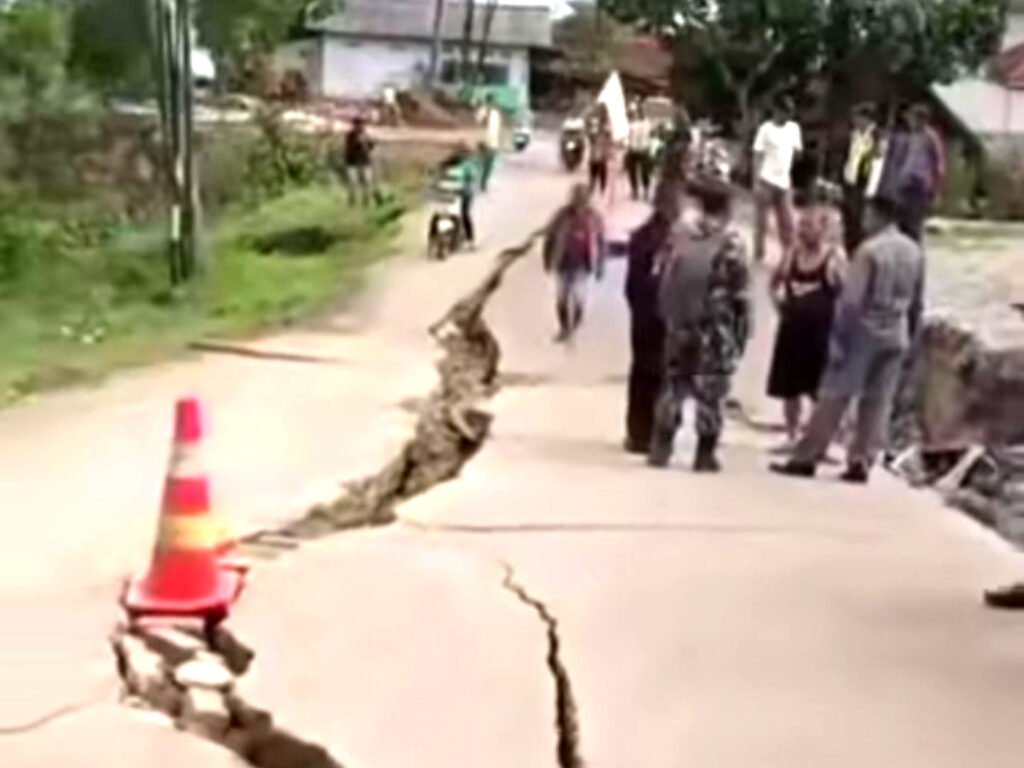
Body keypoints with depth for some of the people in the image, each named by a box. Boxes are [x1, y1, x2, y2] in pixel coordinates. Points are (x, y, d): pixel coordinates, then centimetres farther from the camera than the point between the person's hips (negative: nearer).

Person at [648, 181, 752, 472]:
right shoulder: (731, 243, -7)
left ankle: (661, 447, 13)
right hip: (716, 330, -4)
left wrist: (668, 318, 13)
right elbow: (740, 293, -9)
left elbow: (662, 279, 6)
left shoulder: (679, 236, 6)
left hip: (680, 326, 4)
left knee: (673, 384, 12)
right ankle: (705, 454, 3)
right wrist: (741, 333, -2)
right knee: (710, 390, 2)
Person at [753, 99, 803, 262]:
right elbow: (758, 155, -9)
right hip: (766, 181, -4)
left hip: (784, 182, 4)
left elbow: (797, 151, 15)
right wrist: (757, 181, -13)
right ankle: (759, 255, 14)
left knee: (787, 221, 7)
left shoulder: (794, 128, 6)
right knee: (761, 221, 4)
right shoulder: (766, 129, -8)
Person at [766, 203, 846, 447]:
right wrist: (780, 303, 10)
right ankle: (793, 438, 23)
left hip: (822, 330, -6)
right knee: (789, 388, 11)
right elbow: (776, 281, 22)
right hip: (793, 328, 6)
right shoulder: (793, 253, 7)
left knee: (822, 392, -3)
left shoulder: (834, 256, -8)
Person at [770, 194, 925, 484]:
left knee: (834, 396, -2)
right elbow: (916, 301, 11)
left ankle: (806, 458, 1)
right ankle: (862, 462, 6)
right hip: (896, 335, 6)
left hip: (864, 331, -6)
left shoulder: (869, 250, -14)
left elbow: (851, 300, -17)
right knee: (878, 401, 8)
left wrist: (838, 337, -14)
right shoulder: (914, 251, 6)